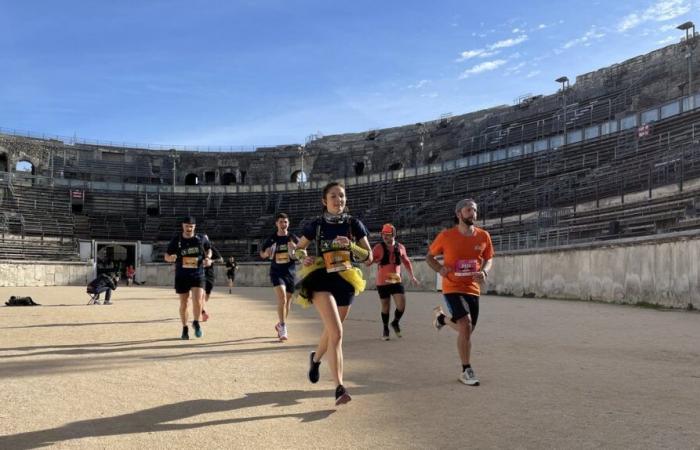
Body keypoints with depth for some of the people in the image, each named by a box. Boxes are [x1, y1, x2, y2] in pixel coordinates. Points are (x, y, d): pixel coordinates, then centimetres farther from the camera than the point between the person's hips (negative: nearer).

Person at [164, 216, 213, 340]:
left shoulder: (201, 239, 0)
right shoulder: (176, 240, -1)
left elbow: (208, 249, 18)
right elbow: (166, 256, 5)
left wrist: (208, 258, -2)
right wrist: (171, 257, -19)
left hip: (197, 275, -1)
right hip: (181, 275, 1)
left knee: (197, 300, -15)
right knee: (183, 303, 6)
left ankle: (196, 323, 12)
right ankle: (185, 328, 23)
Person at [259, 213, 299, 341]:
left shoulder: (293, 239, 2)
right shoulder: (271, 239, 2)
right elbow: (262, 254, 13)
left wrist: (296, 249, -20)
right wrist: (266, 253, -10)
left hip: (290, 272, 2)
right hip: (276, 272, -2)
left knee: (287, 301, 10)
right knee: (282, 298, -21)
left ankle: (280, 325, 33)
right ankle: (283, 328, -15)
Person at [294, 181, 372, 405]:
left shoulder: (354, 224, 1)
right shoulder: (316, 225, -1)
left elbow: (369, 258, -1)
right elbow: (298, 248, 13)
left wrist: (350, 245, -17)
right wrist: (304, 258, -9)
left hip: (346, 282, 3)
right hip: (322, 280, -3)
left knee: (331, 330, 20)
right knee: (337, 332, -21)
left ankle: (315, 358, 52)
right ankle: (340, 388, -19)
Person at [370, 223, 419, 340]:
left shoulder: (400, 248, 5)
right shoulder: (378, 248, -6)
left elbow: (406, 262, 19)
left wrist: (412, 276, 19)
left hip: (396, 281, 2)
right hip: (382, 282, -2)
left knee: (401, 306, -6)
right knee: (385, 307, 7)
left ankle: (395, 322, 24)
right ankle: (385, 328, 29)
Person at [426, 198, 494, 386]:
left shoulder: (483, 236, -2)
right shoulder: (446, 236, -9)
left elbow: (488, 259, 13)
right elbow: (429, 256, 4)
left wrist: (484, 272, -9)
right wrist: (440, 269, -15)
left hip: (472, 289, 5)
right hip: (452, 288, -5)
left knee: (466, 330, 14)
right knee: (466, 326, -18)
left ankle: (441, 317, 45)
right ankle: (466, 371, -2)